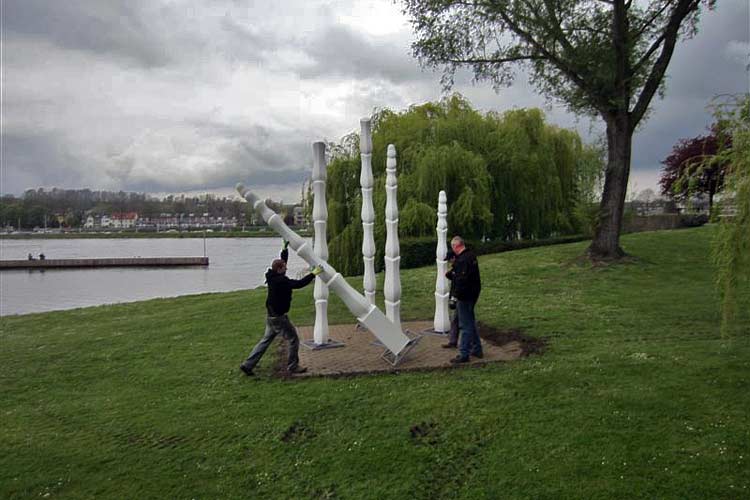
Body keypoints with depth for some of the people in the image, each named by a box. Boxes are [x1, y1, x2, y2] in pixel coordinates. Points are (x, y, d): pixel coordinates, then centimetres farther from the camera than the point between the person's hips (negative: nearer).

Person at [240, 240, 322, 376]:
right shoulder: (281, 281, -23)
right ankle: (293, 366, 15)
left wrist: (285, 248, 20)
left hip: (271, 316, 10)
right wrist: (313, 274, -20)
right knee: (294, 340, 4)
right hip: (279, 317, -10)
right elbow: (299, 284, -26)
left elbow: (282, 261, 20)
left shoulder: (275, 277, 5)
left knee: (265, 340, 16)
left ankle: (247, 365, 16)